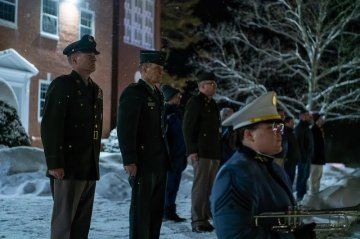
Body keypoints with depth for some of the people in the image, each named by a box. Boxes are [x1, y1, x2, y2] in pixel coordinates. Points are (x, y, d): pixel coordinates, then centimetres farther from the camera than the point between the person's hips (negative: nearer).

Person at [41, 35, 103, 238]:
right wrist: (54, 163, -19)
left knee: (83, 221, 9)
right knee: (64, 220, -6)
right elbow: (50, 126, -14)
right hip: (68, 167, -7)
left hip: (90, 168, 7)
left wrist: (95, 160, 16)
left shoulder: (96, 90, 17)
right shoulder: (62, 85, -6)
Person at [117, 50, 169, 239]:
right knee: (141, 208, -4)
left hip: (159, 162, 9)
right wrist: (129, 160, -21)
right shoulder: (133, 92, -10)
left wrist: (165, 158, 13)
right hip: (143, 162, -8)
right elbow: (125, 129, -16)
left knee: (157, 209, 12)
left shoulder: (157, 94, 17)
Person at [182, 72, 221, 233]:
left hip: (214, 152, 8)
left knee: (211, 186, 8)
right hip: (201, 152, -8)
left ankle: (205, 218, 14)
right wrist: (191, 150, -17)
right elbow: (187, 128, -10)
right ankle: (197, 221, -4)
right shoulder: (195, 102, -5)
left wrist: (219, 151, 18)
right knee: (200, 186, -8)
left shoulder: (212, 104, 20)